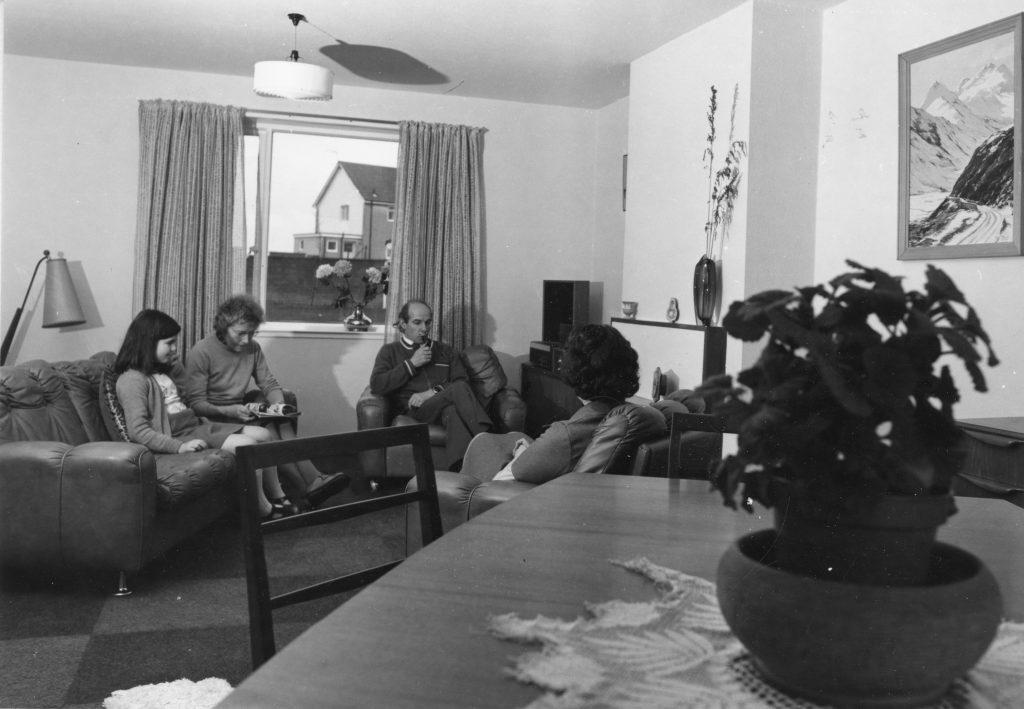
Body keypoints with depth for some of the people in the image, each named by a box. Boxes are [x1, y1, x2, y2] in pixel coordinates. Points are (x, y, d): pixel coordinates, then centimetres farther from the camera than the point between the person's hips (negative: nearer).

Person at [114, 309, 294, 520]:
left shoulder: (165, 370, 15)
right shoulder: (132, 380, -13)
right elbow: (138, 431, -22)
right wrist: (179, 447, -28)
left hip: (197, 425, 10)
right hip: (180, 437, -10)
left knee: (262, 434, 1)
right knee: (247, 445, -23)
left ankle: (278, 497, 8)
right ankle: (263, 510, -9)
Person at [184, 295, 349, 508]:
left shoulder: (253, 348, 4)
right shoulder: (201, 352, -13)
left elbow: (269, 384, 8)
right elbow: (196, 403, -14)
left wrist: (278, 403, -15)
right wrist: (229, 411, -31)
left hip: (240, 412, 5)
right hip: (213, 418, -5)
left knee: (282, 424, -26)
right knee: (266, 431, -30)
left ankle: (314, 480, -38)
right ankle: (311, 486, -36)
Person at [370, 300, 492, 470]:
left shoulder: (445, 351, 28)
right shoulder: (390, 351, 21)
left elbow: (463, 381, 12)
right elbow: (376, 385, 4)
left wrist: (434, 392, -6)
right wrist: (411, 364, 0)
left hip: (443, 406, 3)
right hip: (415, 410, -3)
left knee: (454, 411, -40)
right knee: (458, 390, -35)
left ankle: (459, 469, -55)